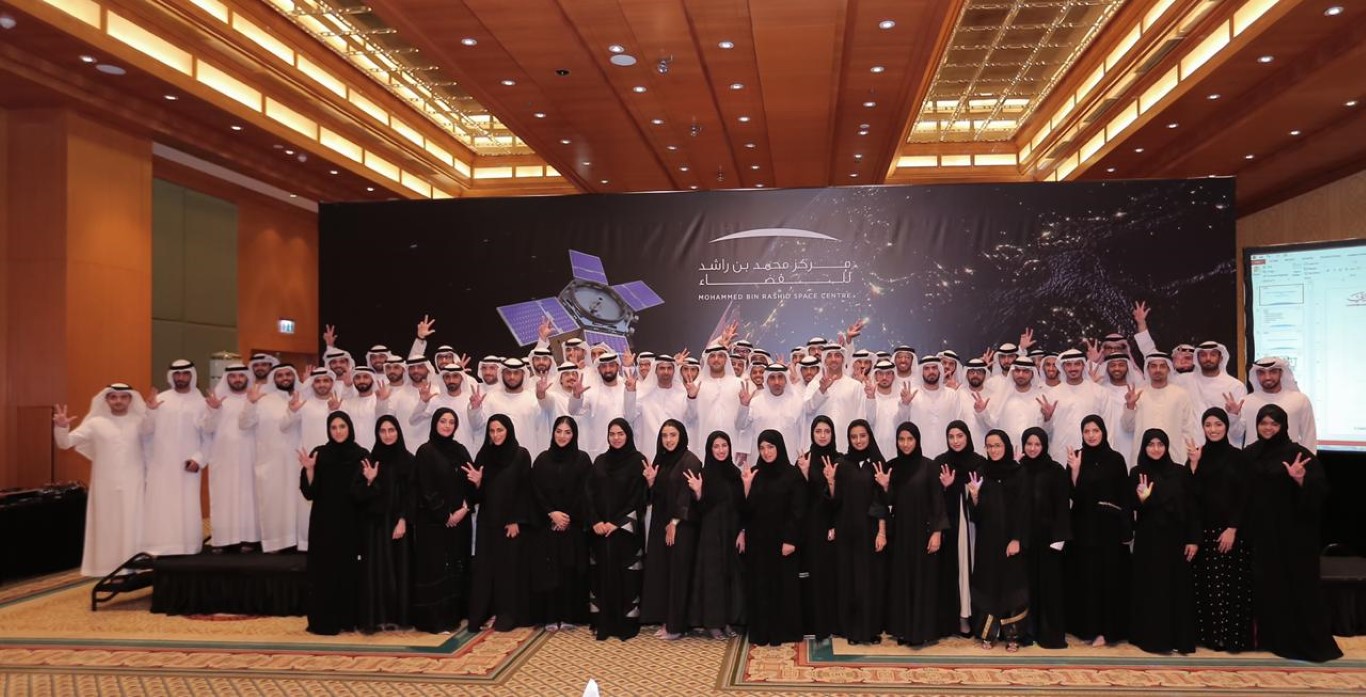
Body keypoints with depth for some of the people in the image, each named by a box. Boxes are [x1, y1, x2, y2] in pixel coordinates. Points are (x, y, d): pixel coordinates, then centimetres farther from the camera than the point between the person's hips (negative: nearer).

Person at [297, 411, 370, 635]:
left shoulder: (362, 455, -1)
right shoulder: (319, 454, -1)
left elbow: (365, 495, -2)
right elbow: (309, 492, -4)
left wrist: (370, 480, -21)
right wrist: (309, 470, -18)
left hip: (351, 523, 0)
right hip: (324, 523, 0)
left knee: (350, 571, 5)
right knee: (324, 571, 1)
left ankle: (348, 619, 15)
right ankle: (323, 621, 9)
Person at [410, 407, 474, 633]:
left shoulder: (460, 450, 11)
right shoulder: (425, 452, -5)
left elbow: (468, 482, 7)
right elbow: (426, 489, -11)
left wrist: (464, 508, -9)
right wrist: (445, 516, -12)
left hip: (459, 519, 6)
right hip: (432, 521, -5)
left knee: (457, 566, 7)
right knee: (435, 567, -4)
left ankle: (453, 615, 15)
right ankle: (434, 620, 0)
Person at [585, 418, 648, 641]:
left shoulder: (637, 461, -3)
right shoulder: (600, 461, 10)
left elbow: (638, 497, -9)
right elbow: (590, 493, 6)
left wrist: (617, 523, -14)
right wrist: (595, 522, -8)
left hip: (626, 529, -4)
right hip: (600, 528, 4)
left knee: (625, 576, -3)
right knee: (601, 575, 4)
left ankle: (626, 623, 5)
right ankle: (603, 623, 12)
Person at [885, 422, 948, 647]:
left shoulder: (928, 466, -5)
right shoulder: (891, 466, 6)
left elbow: (937, 501, -7)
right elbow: (888, 501, 7)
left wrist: (937, 532, -13)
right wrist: (884, 487, -13)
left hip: (923, 530, -4)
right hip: (899, 531, 4)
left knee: (923, 581, 0)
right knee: (900, 581, 7)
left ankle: (922, 630, 7)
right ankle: (902, 629, 15)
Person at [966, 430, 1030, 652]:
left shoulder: (1018, 473, -2)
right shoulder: (982, 473, 6)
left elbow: (1023, 508, -7)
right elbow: (975, 512, 5)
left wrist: (1017, 539, -14)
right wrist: (974, 495, -15)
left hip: (1010, 538, -2)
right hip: (987, 538, 3)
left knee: (1011, 583, 0)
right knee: (988, 583, 4)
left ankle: (1012, 635, 6)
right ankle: (988, 634, 10)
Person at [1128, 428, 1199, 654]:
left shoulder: (1180, 472, 4)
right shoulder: (1137, 473, 1)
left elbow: (1191, 507, 3)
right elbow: (1133, 508, 0)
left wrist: (1193, 539, -3)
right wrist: (1142, 499, -22)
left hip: (1175, 538, 2)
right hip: (1148, 539, -1)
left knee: (1177, 587, 4)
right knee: (1150, 588, 1)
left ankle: (1179, 638, 11)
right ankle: (1152, 638, 7)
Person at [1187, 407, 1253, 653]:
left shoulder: (1238, 457, 0)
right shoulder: (1196, 455, 5)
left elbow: (1244, 497, -3)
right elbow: (1191, 494, -3)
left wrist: (1232, 529, -11)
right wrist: (1194, 464, -13)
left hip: (1231, 530, -2)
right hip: (1203, 529, 2)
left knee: (1231, 585, -1)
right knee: (1206, 585, 2)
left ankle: (1232, 637, 6)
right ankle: (1208, 634, 10)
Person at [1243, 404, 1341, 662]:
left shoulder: (1298, 453, -7)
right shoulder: (1250, 454, 8)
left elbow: (1320, 489, -12)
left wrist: (1300, 480, -29)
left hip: (1292, 531, -5)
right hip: (1260, 531, 5)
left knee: (1296, 584, -1)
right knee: (1266, 584, 9)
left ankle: (1307, 642, 8)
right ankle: (1272, 638, 19)